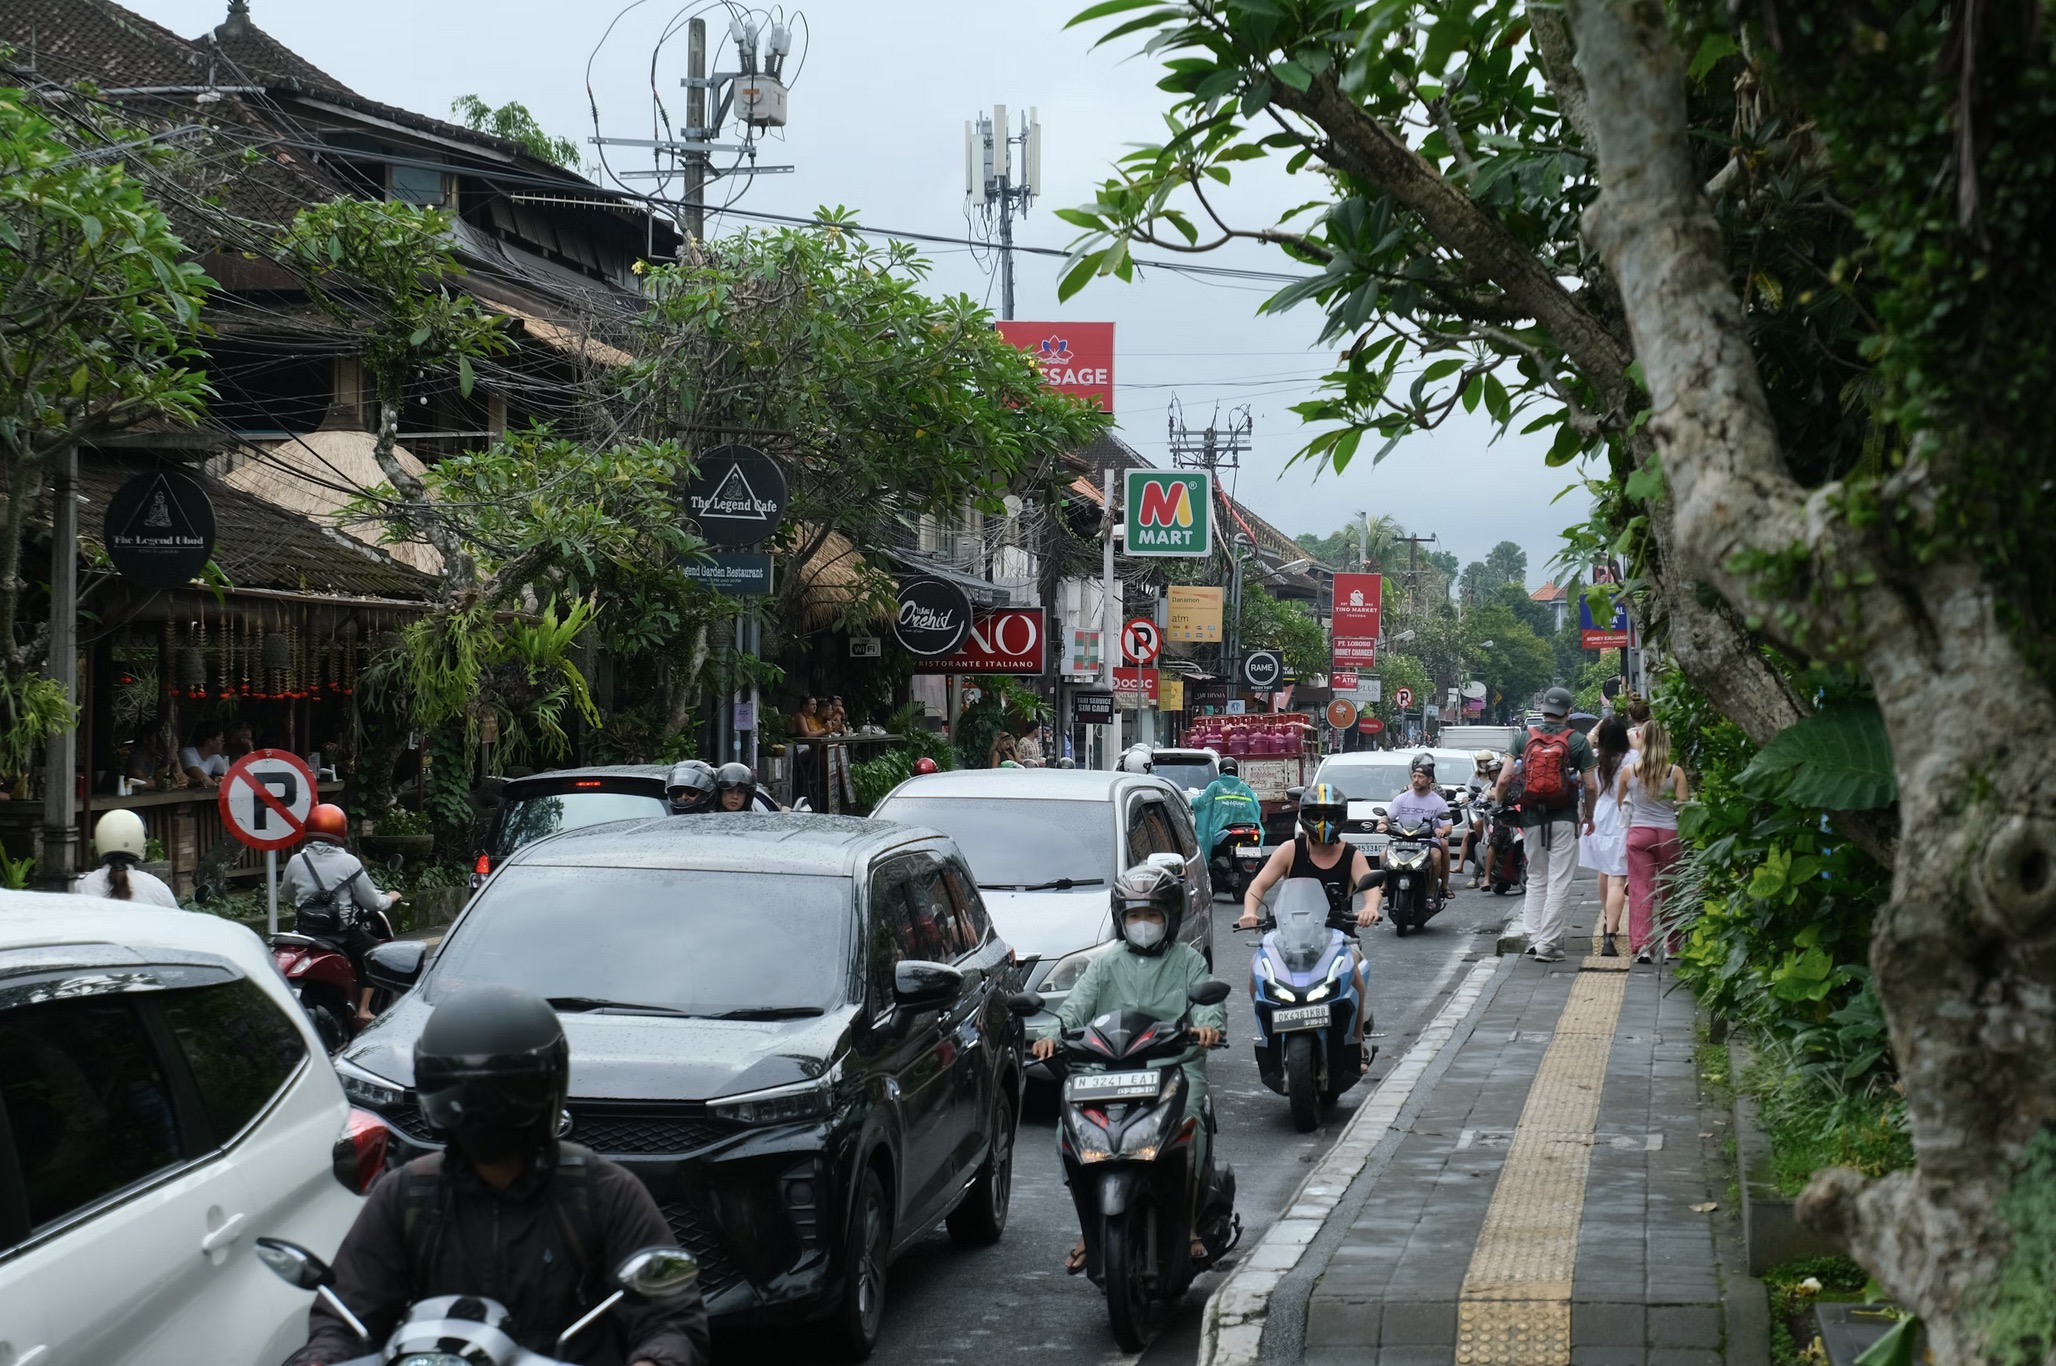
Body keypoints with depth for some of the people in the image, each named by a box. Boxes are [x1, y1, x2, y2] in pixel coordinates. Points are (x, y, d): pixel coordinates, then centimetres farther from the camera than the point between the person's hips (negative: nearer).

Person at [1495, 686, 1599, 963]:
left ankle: (1533, 937, 8)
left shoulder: (1525, 738, 2)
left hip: (1532, 818, 3)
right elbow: (1591, 786, -5)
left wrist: (1498, 802, 16)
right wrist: (1588, 815, 11)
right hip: (1564, 819, -3)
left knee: (1536, 879, 16)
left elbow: (1504, 780, -2)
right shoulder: (1577, 741, -3)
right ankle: (1548, 944, -5)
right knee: (1559, 882, 0)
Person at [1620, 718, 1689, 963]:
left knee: (1640, 890, 1)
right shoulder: (1675, 772, -7)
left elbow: (1620, 802, 9)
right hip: (1668, 833, 0)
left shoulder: (1628, 770, -3)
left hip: (1638, 832, 0)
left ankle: (1641, 945, -11)